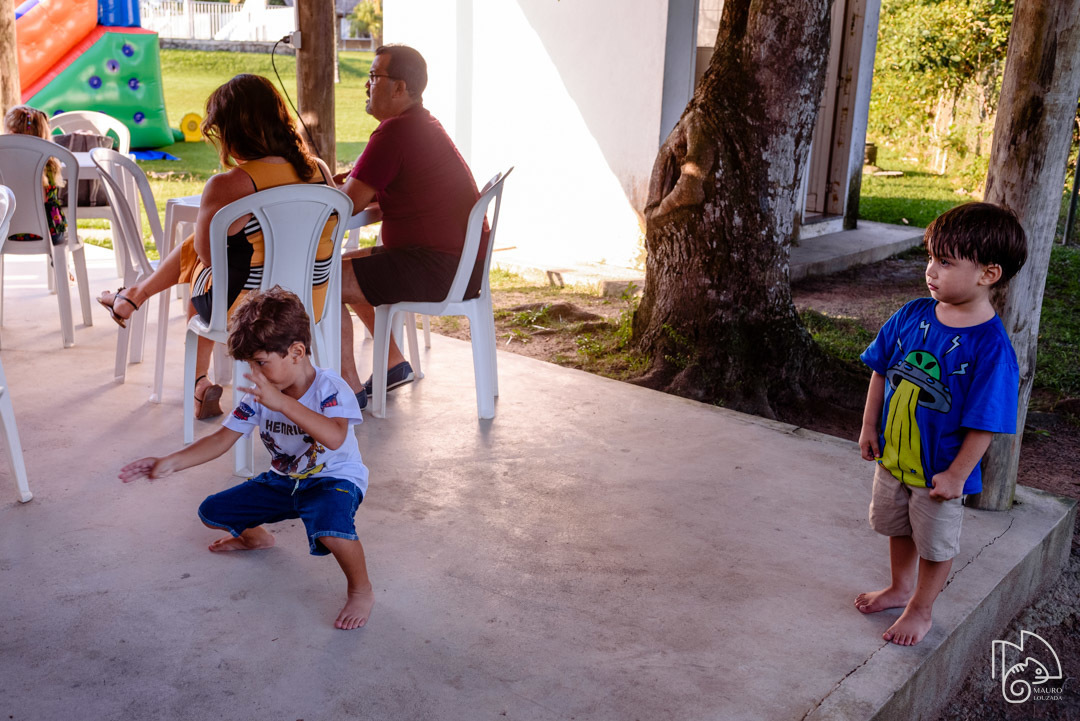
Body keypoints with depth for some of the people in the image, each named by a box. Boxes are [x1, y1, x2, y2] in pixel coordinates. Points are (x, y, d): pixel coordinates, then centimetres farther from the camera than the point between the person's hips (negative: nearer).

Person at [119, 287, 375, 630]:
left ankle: (361, 590, -12)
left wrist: (282, 402, -49)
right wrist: (170, 463, -15)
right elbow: (222, 438, -4)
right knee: (212, 512, 6)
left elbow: (334, 437, -44)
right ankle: (255, 536, 41)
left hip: (333, 479, -7)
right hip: (283, 481, 7)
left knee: (329, 524, -41)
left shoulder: (330, 388, -25)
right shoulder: (260, 394, -7)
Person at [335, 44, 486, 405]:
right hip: (460, 263, 11)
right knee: (346, 265, 24)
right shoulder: (425, 124, 17)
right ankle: (394, 363, 27)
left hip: (438, 270, -11)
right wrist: (355, 181, 8)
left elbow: (348, 205, -15)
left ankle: (350, 389, -5)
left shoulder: (395, 133, -16)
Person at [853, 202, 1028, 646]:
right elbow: (881, 371, 3)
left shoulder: (990, 347, -25)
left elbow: (984, 423, -20)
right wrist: (870, 426, 5)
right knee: (898, 529, 25)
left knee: (935, 544, 15)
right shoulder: (913, 315, -9)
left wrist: (957, 474, -16)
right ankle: (900, 588, 50)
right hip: (893, 455, 5)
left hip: (939, 471, -5)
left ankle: (920, 610, 38)